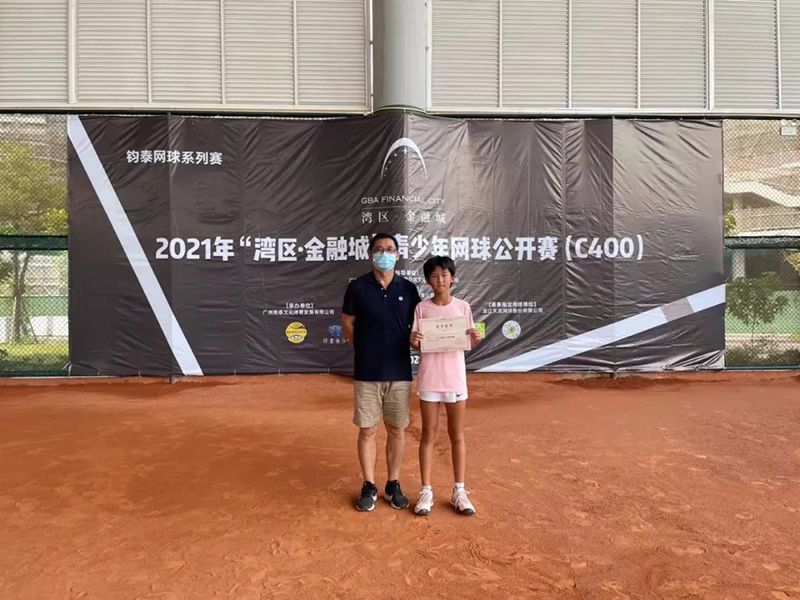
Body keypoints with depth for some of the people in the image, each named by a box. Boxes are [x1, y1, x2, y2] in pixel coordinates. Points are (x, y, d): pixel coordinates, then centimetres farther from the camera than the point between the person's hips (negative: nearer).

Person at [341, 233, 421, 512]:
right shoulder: (358, 287, -1)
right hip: (367, 373, -1)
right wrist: (367, 350, 3)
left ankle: (393, 484, 26)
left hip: (400, 372, 2)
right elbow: (348, 324, 5)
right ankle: (369, 486, 22)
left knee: (397, 430, 10)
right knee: (367, 431, 6)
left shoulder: (408, 288, 4)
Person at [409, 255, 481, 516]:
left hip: (455, 378, 1)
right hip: (429, 379, -1)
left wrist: (475, 339, -17)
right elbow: (416, 344, 1)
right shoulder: (422, 308, -2)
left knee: (457, 436, 10)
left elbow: (468, 344, 4)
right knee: (428, 435, 8)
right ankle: (426, 491, 18)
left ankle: (459, 491, 22)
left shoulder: (463, 307, 1)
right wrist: (414, 341, -21)